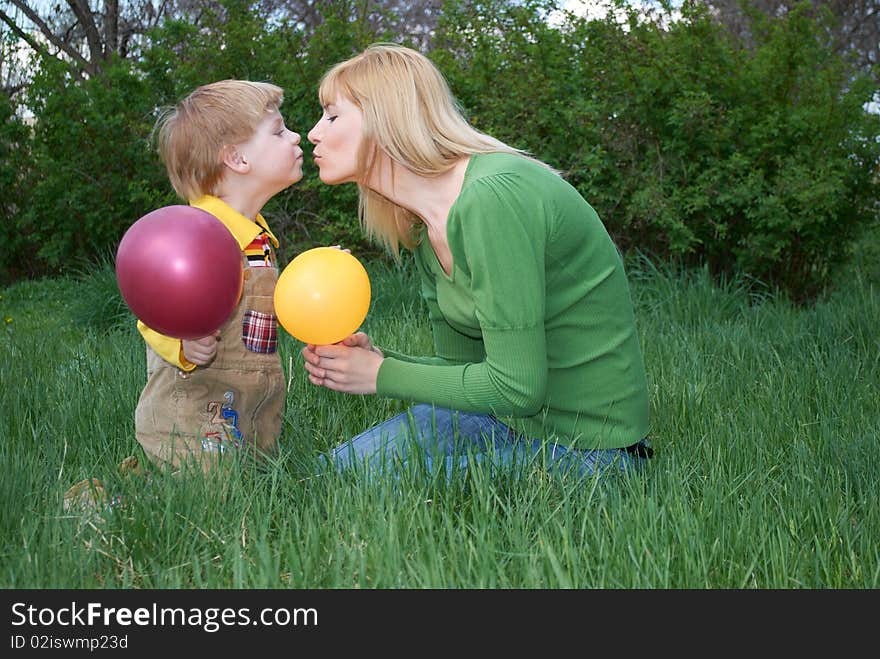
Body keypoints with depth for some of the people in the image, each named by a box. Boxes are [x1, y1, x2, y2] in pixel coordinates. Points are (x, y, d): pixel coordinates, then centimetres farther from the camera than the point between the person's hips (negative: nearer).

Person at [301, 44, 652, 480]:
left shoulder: (492, 197, -24)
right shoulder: (425, 230, 4)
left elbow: (516, 388, -25)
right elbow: (463, 364, 9)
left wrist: (382, 375, -13)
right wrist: (377, 359, -10)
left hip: (583, 449, -8)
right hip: (514, 420, 8)